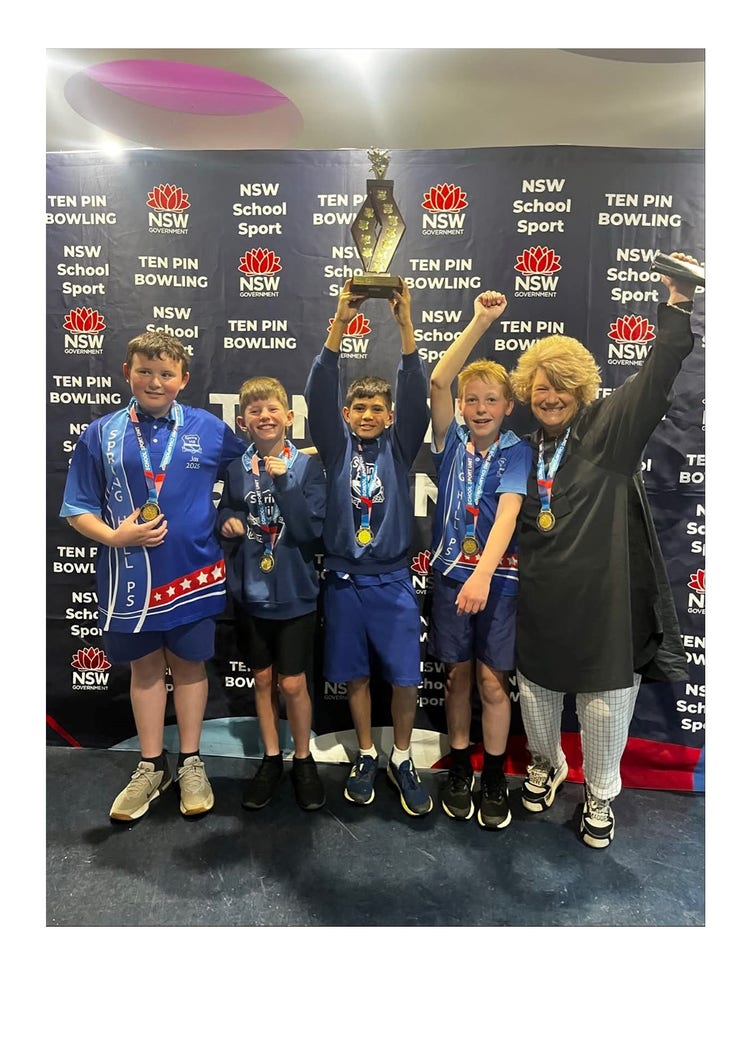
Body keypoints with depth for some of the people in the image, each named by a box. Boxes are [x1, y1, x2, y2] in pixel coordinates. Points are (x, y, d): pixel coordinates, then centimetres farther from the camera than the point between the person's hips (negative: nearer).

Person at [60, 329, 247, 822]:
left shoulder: (210, 429, -2)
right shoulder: (101, 434, 0)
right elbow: (78, 508, 2)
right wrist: (114, 536, -15)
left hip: (193, 572, -1)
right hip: (129, 575, 1)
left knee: (189, 665, 12)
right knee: (145, 668, 14)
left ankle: (191, 763, 30)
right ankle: (152, 766, 32)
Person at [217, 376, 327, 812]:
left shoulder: (308, 465, -8)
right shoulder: (237, 467, 0)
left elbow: (312, 529, -16)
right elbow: (225, 514, 11)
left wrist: (283, 481, -23)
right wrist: (228, 522, -11)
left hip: (295, 593, -3)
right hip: (250, 592, 3)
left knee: (293, 684, 4)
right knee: (263, 679, 15)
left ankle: (304, 758, 28)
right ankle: (271, 759, 33)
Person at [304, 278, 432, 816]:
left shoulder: (399, 446, 4)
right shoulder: (337, 445, 3)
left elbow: (416, 397, -11)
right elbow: (319, 393, -10)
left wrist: (406, 325, -21)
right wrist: (340, 323, -21)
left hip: (392, 580, 0)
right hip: (344, 579, 1)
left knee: (406, 677, 1)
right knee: (355, 674, 12)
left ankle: (402, 758, 24)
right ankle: (367, 755, 31)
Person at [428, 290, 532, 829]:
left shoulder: (517, 451, -5)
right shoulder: (452, 441, 1)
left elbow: (507, 514, -19)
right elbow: (438, 383, -13)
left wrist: (483, 574, -32)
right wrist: (480, 322, -16)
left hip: (499, 577, -2)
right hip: (450, 572, 2)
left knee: (492, 680, 4)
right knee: (458, 675, 12)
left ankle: (494, 778, 23)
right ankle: (459, 769, 29)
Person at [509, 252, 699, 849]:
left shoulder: (609, 430, -3)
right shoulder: (523, 447, 5)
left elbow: (656, 378, -15)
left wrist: (678, 304, -22)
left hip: (603, 596, -3)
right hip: (539, 597, 3)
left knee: (606, 699, 10)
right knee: (536, 688, 17)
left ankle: (600, 794, 34)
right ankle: (545, 764, 46)